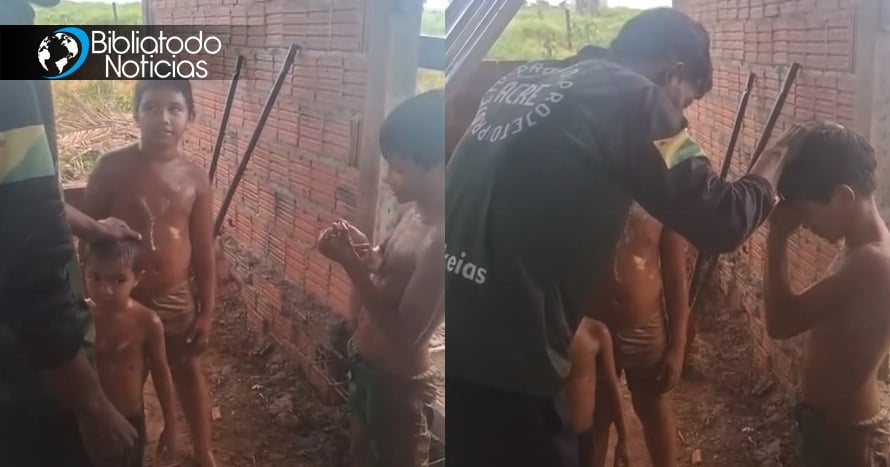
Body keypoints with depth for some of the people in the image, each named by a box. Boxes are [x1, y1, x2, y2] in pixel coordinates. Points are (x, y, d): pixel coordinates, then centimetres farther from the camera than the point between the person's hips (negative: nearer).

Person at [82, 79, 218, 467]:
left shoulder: (195, 178, -7)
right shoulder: (112, 167, -13)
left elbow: (203, 251, -2)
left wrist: (207, 312, 0)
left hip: (176, 299, 2)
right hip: (122, 298, -2)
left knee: (189, 374, 19)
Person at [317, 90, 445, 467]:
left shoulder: (441, 241, -30)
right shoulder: (417, 212, -2)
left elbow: (404, 334, -30)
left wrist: (351, 263, -29)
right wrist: (364, 250, -7)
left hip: (398, 383, -9)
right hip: (365, 363, 9)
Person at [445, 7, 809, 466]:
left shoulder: (522, 79, 18)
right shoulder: (634, 97, -5)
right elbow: (720, 223, -5)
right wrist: (769, 170, 14)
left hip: (457, 335, 8)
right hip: (503, 356, -7)